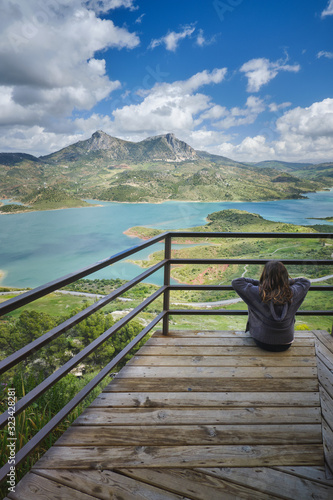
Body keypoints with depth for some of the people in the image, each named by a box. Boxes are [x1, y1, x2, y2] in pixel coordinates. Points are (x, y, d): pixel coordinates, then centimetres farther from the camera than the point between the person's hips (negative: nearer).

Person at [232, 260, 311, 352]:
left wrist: (259, 283, -4)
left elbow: (235, 282, -10)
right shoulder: (291, 293, -17)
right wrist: (287, 282, 3)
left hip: (262, 343, -2)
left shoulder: (258, 293, -24)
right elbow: (306, 282, 5)